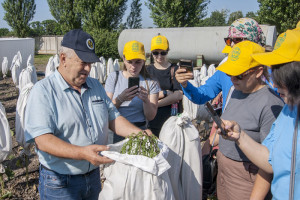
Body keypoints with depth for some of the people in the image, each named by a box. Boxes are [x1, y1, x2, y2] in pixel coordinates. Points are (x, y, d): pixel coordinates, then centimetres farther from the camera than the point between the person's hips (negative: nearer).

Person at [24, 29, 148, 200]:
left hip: (94, 176, 6)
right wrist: (82, 153, -35)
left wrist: (140, 134, -9)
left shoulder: (96, 86, 8)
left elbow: (113, 117, 8)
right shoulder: (43, 91, -13)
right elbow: (43, 140, -22)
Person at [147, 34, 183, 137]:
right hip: (151, 120, 2)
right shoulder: (148, 70, 11)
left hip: (170, 118, -1)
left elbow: (178, 95, -7)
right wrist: (164, 93, -9)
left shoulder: (175, 69, 4)